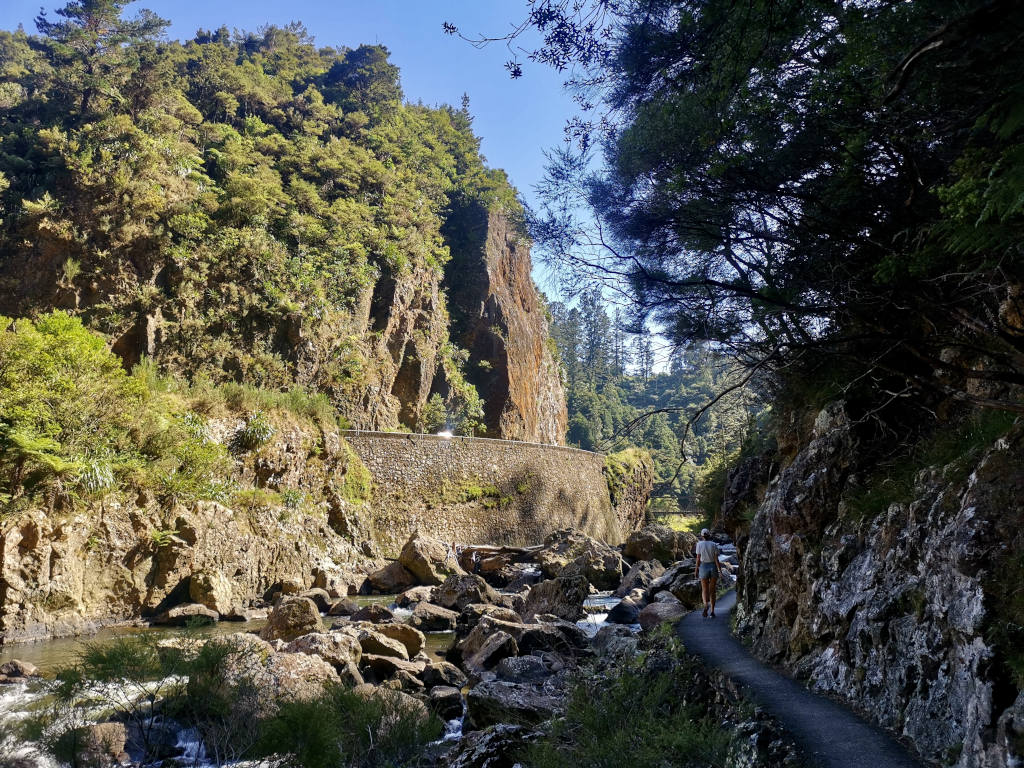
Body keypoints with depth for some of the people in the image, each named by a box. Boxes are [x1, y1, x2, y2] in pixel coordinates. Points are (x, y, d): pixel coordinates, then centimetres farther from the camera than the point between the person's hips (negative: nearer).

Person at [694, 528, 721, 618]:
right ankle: (712, 612, 9)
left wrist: (696, 571, 2)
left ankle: (706, 604, -23)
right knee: (712, 590, 11)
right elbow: (716, 559, -6)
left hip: (703, 568, -1)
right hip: (713, 567, 1)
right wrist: (720, 571, -6)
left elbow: (698, 559, -6)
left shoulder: (699, 544, -4)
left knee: (704, 590, 7)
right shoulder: (714, 545, -1)